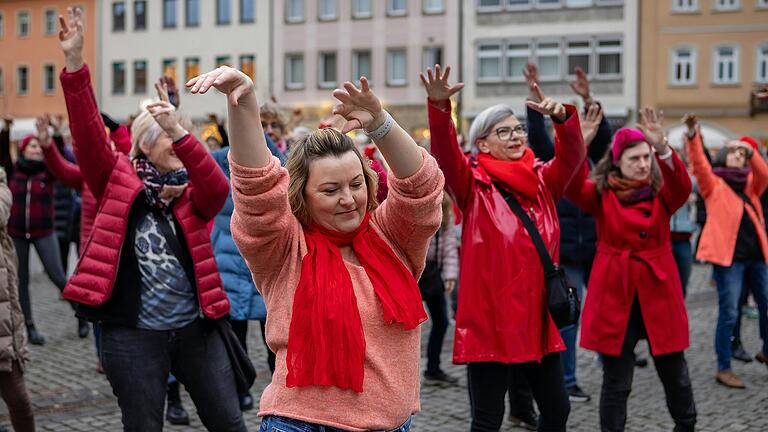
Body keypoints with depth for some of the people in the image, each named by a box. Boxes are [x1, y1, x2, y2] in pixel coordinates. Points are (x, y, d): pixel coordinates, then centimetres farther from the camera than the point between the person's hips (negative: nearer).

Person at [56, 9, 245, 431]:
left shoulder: (193, 195, 4)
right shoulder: (118, 181, 1)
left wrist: (181, 133, -32)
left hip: (195, 329, 2)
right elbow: (89, 136, -12)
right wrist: (74, 62, -24)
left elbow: (218, 188, -18)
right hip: (133, 334, -2)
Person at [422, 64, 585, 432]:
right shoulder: (473, 184, -4)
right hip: (490, 318, -5)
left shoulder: (542, 181, 10)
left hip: (536, 316, 5)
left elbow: (572, 154, -3)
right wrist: (439, 107, -38)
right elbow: (445, 154, -20)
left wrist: (562, 118, -23)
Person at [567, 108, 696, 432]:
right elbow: (573, 186, -22)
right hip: (615, 294, -2)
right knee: (616, 380, 3)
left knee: (675, 373, 10)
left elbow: (682, 187, -20)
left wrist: (663, 148, -37)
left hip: (658, 291, 2)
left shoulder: (661, 193, 2)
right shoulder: (601, 194, -2)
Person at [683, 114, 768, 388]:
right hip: (728, 256, -5)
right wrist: (692, 137, -26)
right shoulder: (714, 185, 3)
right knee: (729, 314, -5)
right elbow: (699, 165, -12)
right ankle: (723, 369, 3)